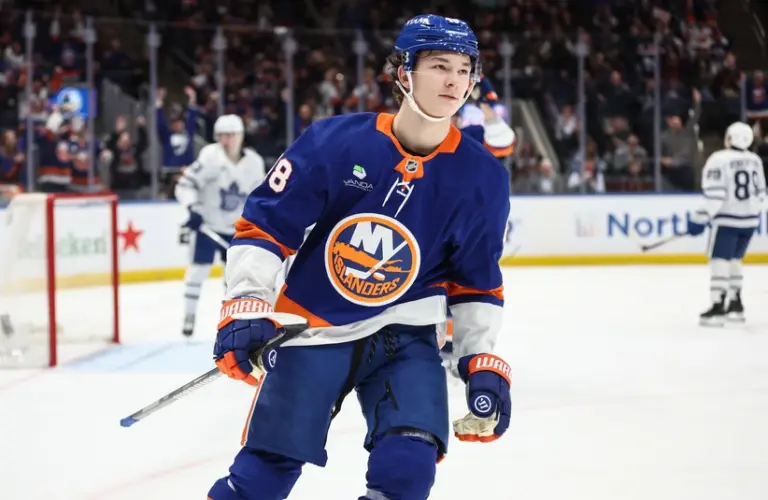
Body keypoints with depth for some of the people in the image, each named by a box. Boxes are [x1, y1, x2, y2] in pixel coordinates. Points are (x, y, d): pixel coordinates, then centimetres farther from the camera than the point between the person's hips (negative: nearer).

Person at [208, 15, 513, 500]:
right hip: (312, 328, -1)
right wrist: (245, 309, -18)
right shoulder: (334, 142, -14)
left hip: (404, 335, 2)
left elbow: (477, 282, 5)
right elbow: (262, 227, -8)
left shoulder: (482, 177, -6)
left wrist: (483, 363, -2)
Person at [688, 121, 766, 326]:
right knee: (734, 259, 19)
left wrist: (703, 217, -13)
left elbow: (714, 195, -19)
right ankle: (735, 304, 21)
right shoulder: (755, 161, 6)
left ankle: (717, 307, -16)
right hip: (749, 218, 7)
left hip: (727, 219, -7)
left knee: (720, 260, -7)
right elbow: (760, 193, 14)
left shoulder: (719, 160, -14)